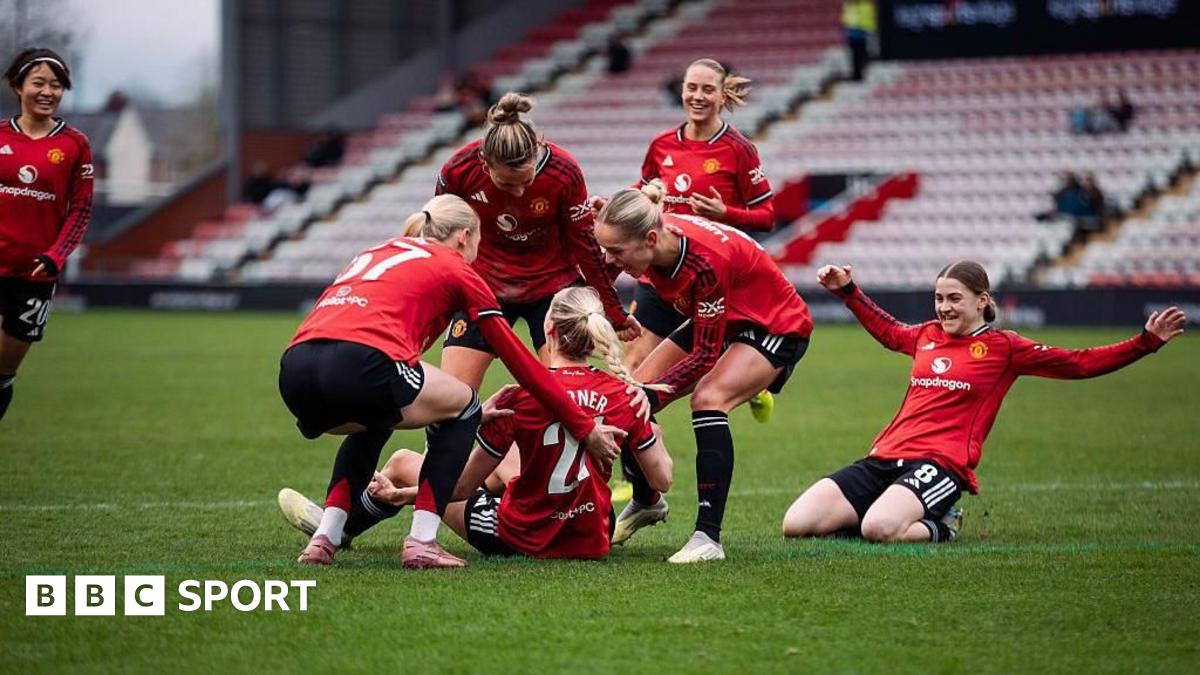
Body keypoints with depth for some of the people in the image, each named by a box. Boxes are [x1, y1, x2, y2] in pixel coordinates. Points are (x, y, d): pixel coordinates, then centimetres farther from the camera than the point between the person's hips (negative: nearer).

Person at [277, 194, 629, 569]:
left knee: (373, 422, 37)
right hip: (358, 365, -6)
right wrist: (585, 428, 30)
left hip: (294, 369, 6)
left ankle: (324, 538, 21)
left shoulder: (375, 252, 35)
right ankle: (421, 542, 11)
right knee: (461, 404, 21)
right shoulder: (454, 268, 19)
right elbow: (519, 359, 21)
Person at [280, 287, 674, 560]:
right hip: (593, 540, 4)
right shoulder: (622, 394, -11)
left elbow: (464, 487, -13)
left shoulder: (519, 397, -19)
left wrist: (401, 494, 0)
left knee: (403, 462, 18)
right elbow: (662, 481, -6)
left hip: (520, 538, -4)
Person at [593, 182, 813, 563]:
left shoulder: (705, 261, -39)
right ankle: (644, 502, 26)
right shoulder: (656, 242, -20)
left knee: (709, 398, -31)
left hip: (777, 326, -8)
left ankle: (708, 537, -32)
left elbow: (706, 355, -30)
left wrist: (652, 396, -33)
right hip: (720, 321, 8)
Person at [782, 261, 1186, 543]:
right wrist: (847, 290, 44)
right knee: (796, 525, -13)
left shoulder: (1003, 348, 6)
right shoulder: (928, 336, 19)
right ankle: (900, 516, 10)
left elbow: (1079, 364, 7)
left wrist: (1147, 342, 1)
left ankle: (939, 529, -3)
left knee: (879, 530, -38)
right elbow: (888, 331, 44)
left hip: (940, 463, -6)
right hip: (884, 457, 6)